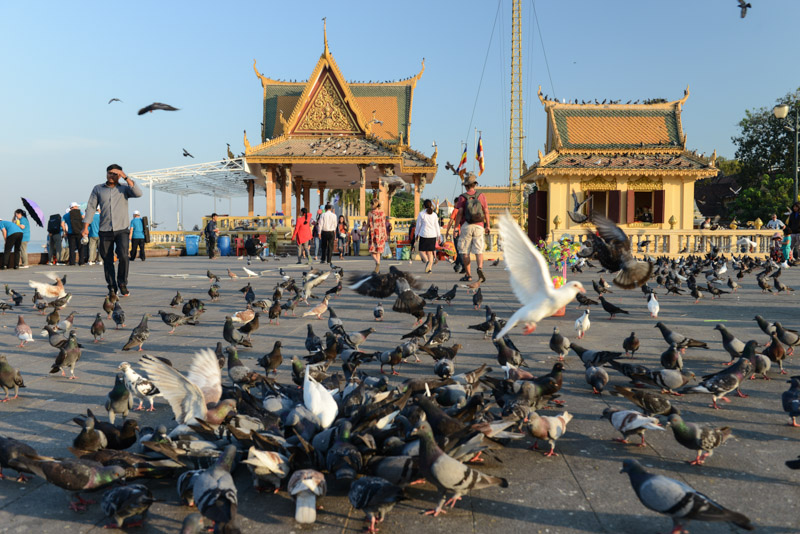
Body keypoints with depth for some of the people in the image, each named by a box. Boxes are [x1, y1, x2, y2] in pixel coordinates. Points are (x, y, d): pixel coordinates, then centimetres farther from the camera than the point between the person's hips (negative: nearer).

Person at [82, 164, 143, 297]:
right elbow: (91, 207, 8)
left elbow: (138, 193, -12)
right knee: (107, 260, 2)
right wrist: (85, 227, 0)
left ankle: (122, 284, -2)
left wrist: (126, 177, -15)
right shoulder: (98, 189, 12)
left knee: (123, 256, -18)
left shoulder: (124, 188, 8)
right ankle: (112, 288, 12)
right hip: (105, 231, 2)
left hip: (122, 229, -2)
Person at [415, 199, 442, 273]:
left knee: (422, 250, 5)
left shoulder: (421, 214, -5)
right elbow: (437, 226, 8)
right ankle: (430, 268, 6)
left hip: (424, 235, -4)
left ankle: (427, 261, -23)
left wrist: (416, 234, 12)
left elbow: (418, 225, 0)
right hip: (433, 235, 4)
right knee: (430, 252, 10)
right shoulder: (434, 215, 4)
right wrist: (438, 235, 15)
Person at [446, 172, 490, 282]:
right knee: (479, 250, 2)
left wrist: (456, 227, -5)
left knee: (465, 251, 5)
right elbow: (486, 211, 3)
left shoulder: (462, 197, -2)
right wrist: (487, 225, 9)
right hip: (479, 226, 2)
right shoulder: (481, 195, 4)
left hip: (466, 226, -2)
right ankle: (480, 268, -23)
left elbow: (459, 213, -8)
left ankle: (468, 274, 3)